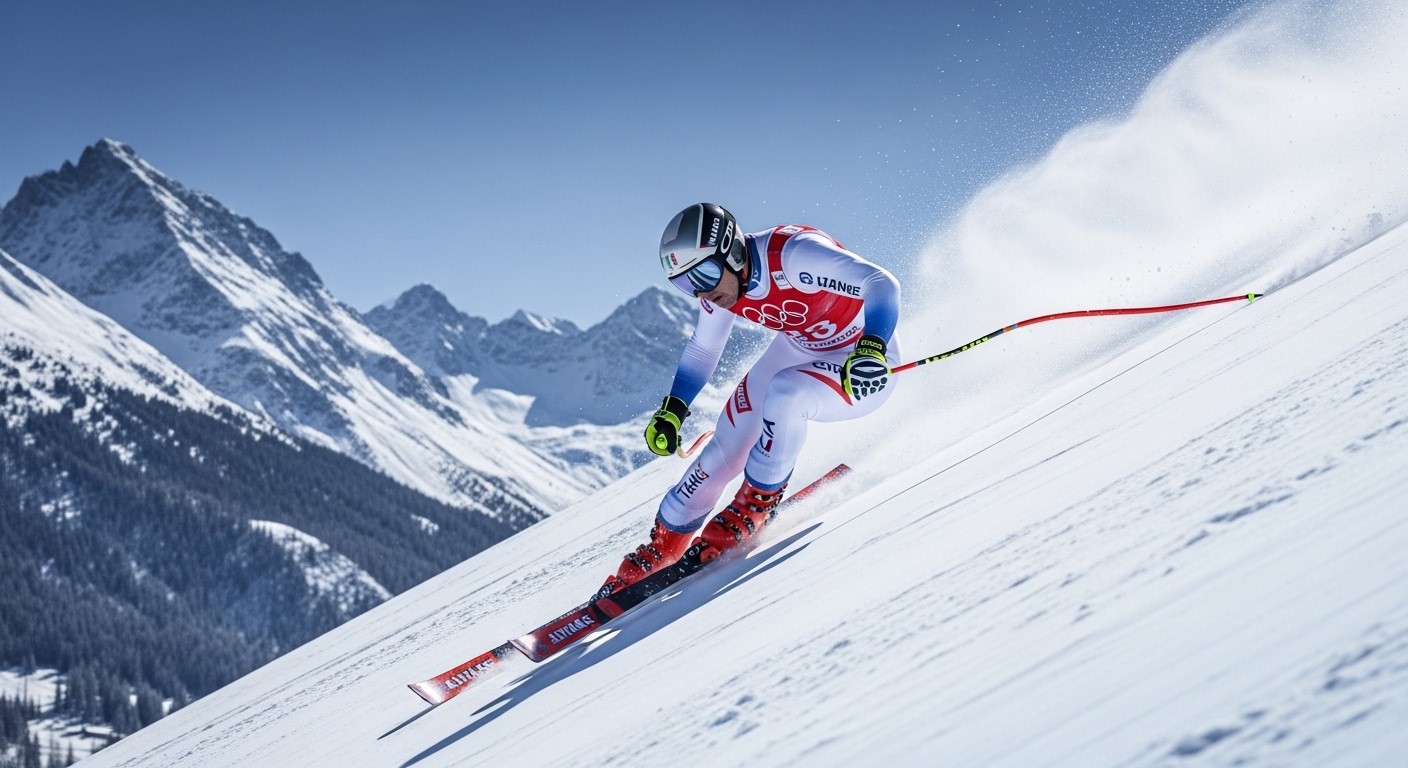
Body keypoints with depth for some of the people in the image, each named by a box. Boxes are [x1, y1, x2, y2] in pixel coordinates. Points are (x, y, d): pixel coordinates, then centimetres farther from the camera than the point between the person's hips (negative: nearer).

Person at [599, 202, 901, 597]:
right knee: (725, 449, -4)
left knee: (784, 392, -34)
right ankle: (663, 545, 13)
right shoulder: (721, 280, -10)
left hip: (862, 369, -6)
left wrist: (871, 349, -51)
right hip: (799, 351, 7)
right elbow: (701, 350, 8)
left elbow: (883, 284, -36)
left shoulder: (793, 254, -33)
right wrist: (671, 411, 3)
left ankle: (756, 504, -13)